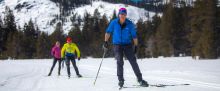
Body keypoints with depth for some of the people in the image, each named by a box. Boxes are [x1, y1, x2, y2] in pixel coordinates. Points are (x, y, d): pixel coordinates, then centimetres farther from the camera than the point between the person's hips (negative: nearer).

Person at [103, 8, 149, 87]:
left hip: (128, 45, 0)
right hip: (117, 45, 0)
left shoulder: (129, 24, -6)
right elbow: (108, 32, 5)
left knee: (133, 61, -5)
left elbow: (134, 35, 1)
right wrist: (105, 42, -4)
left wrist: (136, 46, 0)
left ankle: (140, 79, 0)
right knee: (120, 62, -13)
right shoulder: (114, 23, -5)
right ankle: (121, 80, -3)